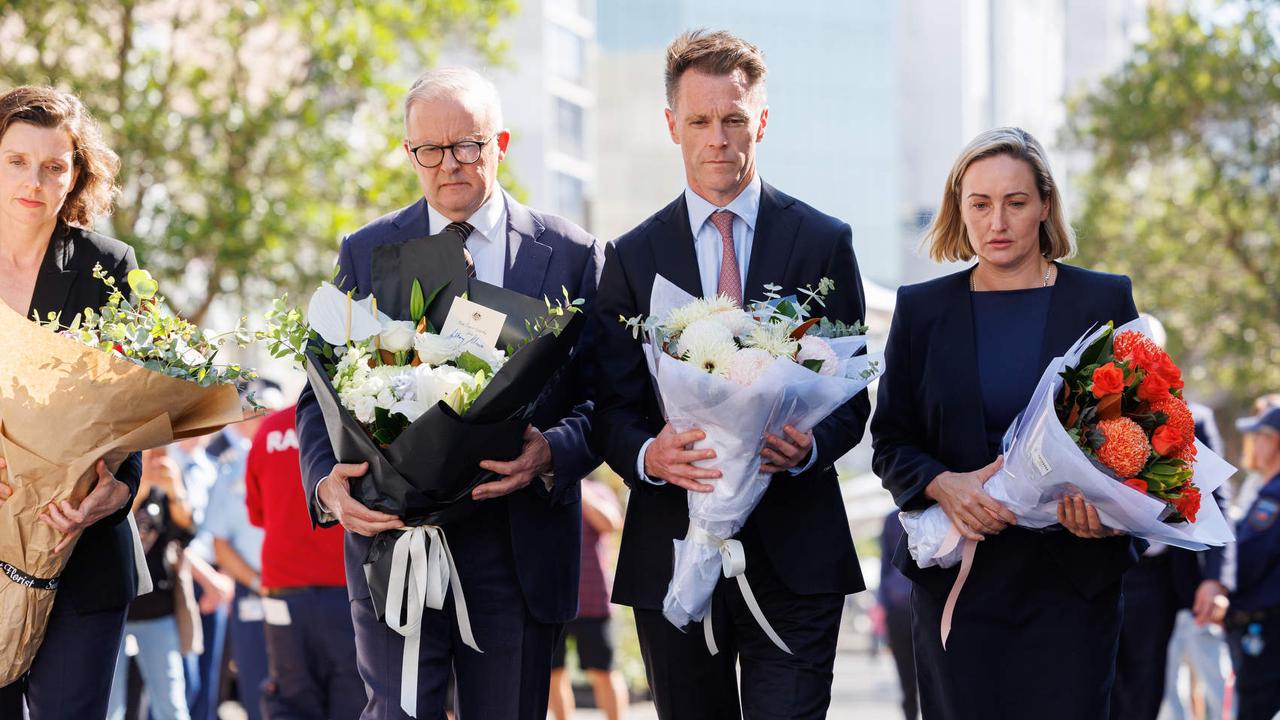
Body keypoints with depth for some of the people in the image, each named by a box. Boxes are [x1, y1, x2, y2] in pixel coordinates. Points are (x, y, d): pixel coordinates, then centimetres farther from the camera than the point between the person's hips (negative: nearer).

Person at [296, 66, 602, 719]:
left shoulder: (572, 254, 4)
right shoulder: (365, 253, 8)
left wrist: (554, 452, -20)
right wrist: (326, 482, -13)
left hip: (519, 548, 0)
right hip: (394, 535, 0)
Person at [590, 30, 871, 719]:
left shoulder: (823, 242, 5)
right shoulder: (631, 257, 8)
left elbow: (852, 395, 4)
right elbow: (610, 408, 4)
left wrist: (810, 446, -18)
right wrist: (648, 455, -19)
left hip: (794, 555, -1)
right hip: (672, 552, 2)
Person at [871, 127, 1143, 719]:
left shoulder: (1104, 300, 6)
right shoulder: (921, 309, 9)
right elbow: (889, 441, 9)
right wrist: (943, 485, -13)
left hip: (1072, 581, -1)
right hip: (956, 578, 1)